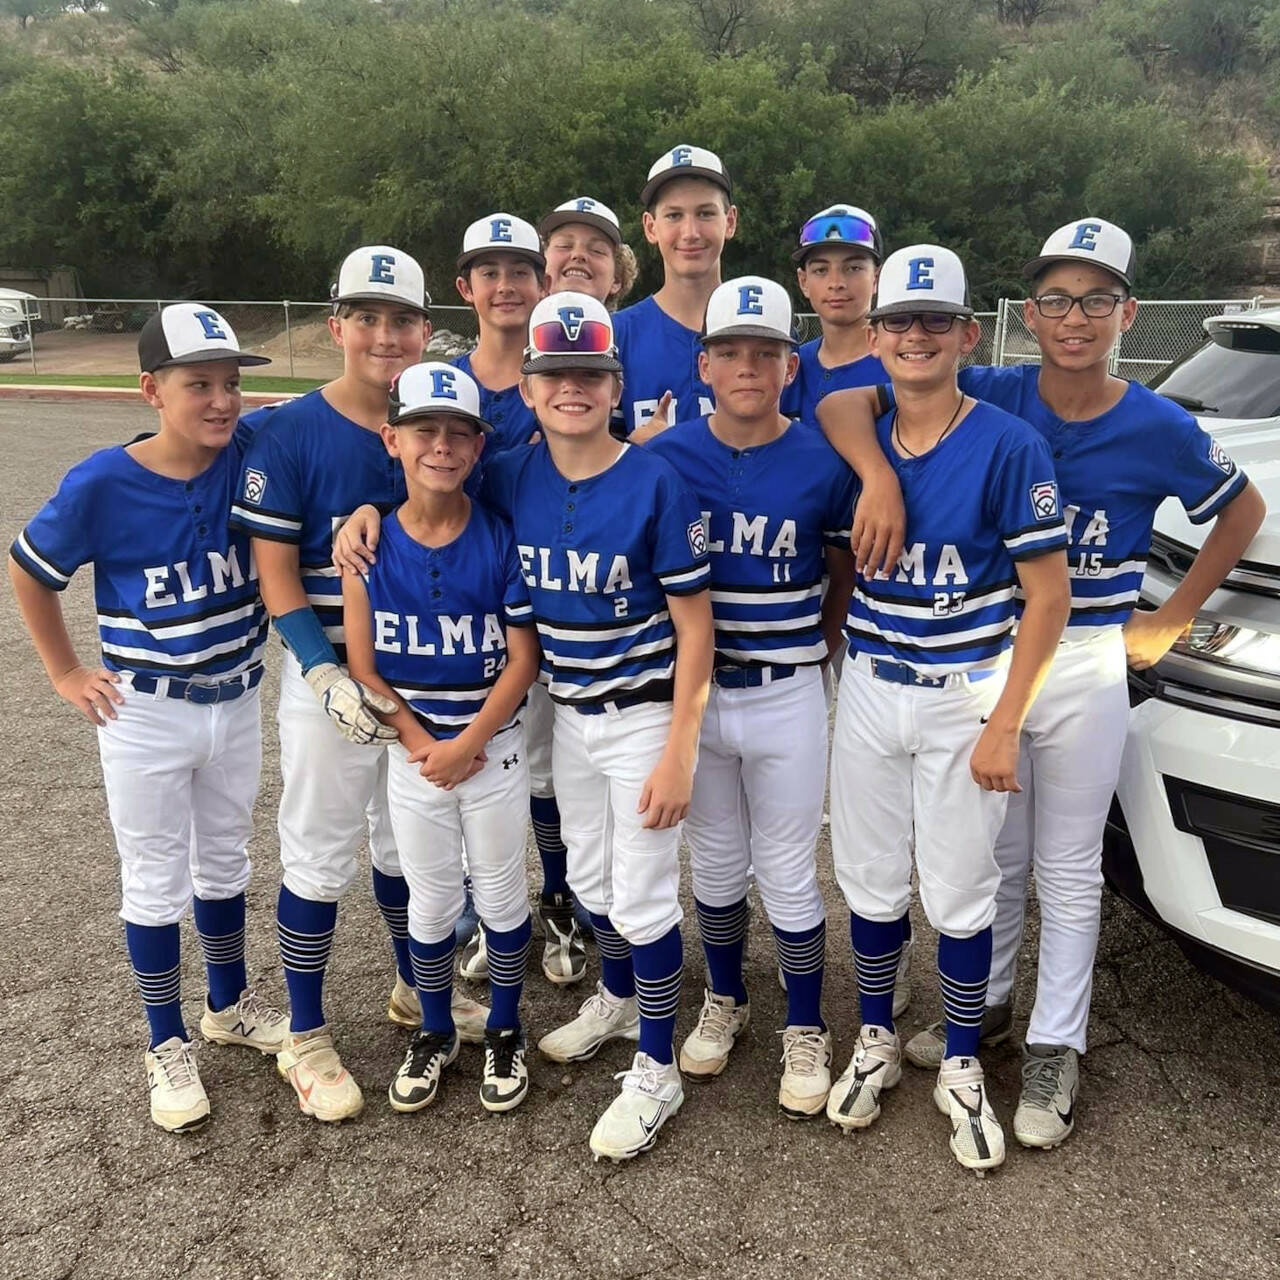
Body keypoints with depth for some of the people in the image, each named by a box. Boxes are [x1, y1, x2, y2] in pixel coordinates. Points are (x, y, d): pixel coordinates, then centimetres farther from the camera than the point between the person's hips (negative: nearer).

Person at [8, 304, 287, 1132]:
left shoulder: (249, 456, -13)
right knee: (157, 881, 10)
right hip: (146, 716, -3)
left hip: (238, 703, 3)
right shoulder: (102, 485, -18)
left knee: (225, 863, 20)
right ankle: (168, 1046, 29)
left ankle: (231, 1005, 42)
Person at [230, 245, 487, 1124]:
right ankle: (307, 1037, 24)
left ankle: (418, 989, 41)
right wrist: (327, 675, -18)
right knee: (321, 857, 6)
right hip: (330, 674, -4)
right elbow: (276, 573, -9)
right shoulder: (288, 433, -9)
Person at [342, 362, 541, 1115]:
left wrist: (466, 743, -16)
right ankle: (436, 1034, 36)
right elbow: (362, 662, -4)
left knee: (502, 895, 13)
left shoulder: (501, 540, -11)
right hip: (411, 752, 2)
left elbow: (523, 658, -11)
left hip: (495, 747, -1)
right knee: (430, 904, 15)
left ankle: (506, 1032, 33)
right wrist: (417, 741, -12)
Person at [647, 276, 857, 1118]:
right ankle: (725, 1002, 39)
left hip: (786, 698, -2)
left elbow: (847, 566, 9)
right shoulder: (665, 458, -4)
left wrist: (823, 636, 4)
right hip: (695, 691, 2)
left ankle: (806, 1032, 27)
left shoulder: (823, 465, -7)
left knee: (789, 876, 7)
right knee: (715, 864, 17)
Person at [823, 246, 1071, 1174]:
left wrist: (1005, 725, -14)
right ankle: (876, 1044, 35)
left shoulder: (1008, 446, -12)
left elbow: (1047, 595, -11)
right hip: (868, 691, 4)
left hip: (965, 698, -3)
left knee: (961, 894, 8)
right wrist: (836, 645, 0)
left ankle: (962, 1070, 28)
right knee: (871, 881, 14)